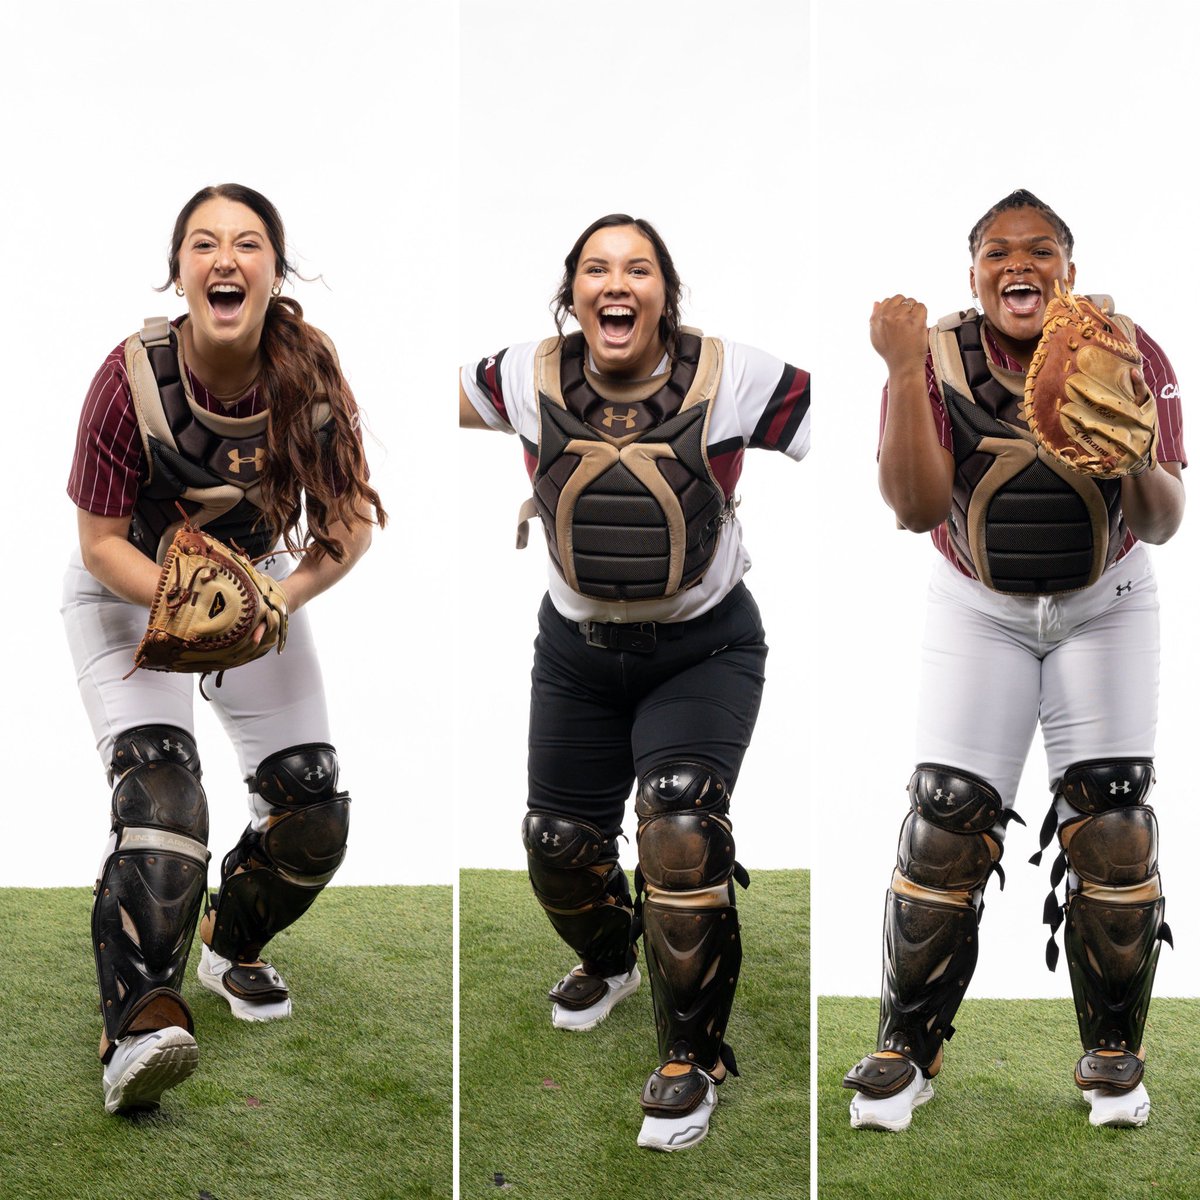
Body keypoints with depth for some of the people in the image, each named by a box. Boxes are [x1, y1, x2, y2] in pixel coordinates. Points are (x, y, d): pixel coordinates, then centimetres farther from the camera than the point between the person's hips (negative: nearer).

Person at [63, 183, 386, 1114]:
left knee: (314, 811, 2)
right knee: (158, 789, -26)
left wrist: (280, 599, -28)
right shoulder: (133, 376, -27)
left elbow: (353, 520, -11)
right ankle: (141, 1024, -30)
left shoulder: (311, 372, -20)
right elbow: (101, 543, -19)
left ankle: (232, 949, 32)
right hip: (132, 592, -4)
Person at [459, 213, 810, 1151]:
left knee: (681, 829, -23)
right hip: (578, 650, 4)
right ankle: (610, 959, 51)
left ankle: (691, 1057, -4)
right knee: (560, 844, 14)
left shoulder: (732, 379, -18)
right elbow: (457, 398, 12)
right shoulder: (529, 379, -10)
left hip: (704, 650, -4)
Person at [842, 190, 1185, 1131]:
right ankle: (907, 1050, 9)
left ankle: (1113, 1055, 12)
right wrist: (906, 373, -34)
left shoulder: (1127, 351, -12)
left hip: (1105, 610, 0)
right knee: (946, 828, -6)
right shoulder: (940, 358, -12)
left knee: (1112, 829, -5)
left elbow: (1163, 525, -16)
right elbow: (917, 508, -24)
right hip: (980, 612, 0)